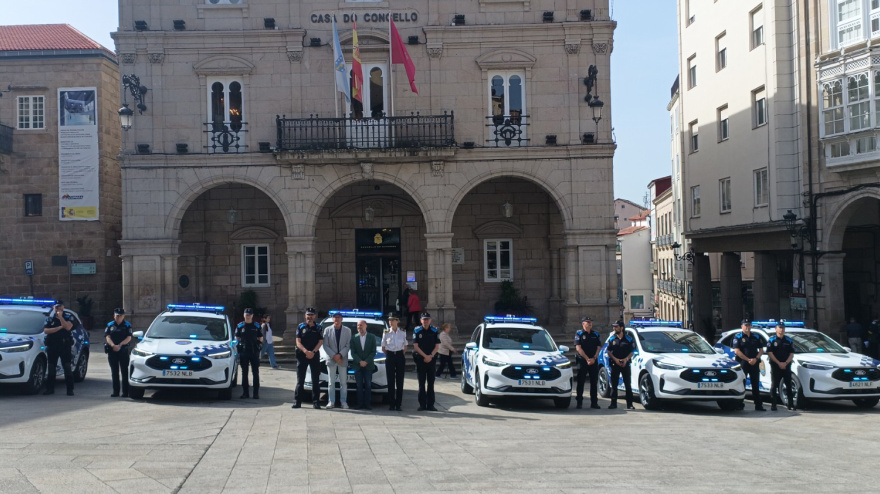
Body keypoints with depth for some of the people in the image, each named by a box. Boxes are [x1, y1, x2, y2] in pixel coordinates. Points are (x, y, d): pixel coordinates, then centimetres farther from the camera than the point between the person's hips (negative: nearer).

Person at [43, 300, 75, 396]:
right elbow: (46, 330, -6)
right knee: (51, 368, 7)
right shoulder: (49, 318, 8)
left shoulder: (68, 317, 4)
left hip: (65, 346, -2)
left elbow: (68, 327, -15)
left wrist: (60, 317, -16)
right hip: (52, 346, 2)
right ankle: (50, 388, 15)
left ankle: (70, 389, -2)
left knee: (67, 368, -4)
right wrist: (59, 327, -12)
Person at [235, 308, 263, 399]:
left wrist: (256, 344, -3)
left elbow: (260, 339, 10)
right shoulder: (240, 326, 7)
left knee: (256, 373, -2)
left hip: (254, 352, -1)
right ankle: (245, 392, 10)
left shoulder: (257, 326, 7)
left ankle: (256, 393, 0)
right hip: (243, 352, 1)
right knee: (244, 373, 5)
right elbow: (237, 338, 11)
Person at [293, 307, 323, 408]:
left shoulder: (318, 328, 9)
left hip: (315, 356, 1)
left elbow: (321, 342, 2)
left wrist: (313, 352, -14)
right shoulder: (300, 327, 7)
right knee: (300, 380, 1)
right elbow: (298, 342, 0)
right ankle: (297, 401, 2)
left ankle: (316, 401, 5)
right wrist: (306, 351, -17)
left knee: (315, 380, 2)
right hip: (302, 356, 0)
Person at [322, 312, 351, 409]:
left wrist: (340, 355, -14)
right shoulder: (327, 330, 3)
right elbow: (325, 345, -1)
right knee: (331, 382, 2)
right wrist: (334, 356, -11)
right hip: (331, 359, 0)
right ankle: (331, 401, 6)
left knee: (343, 382, 3)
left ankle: (343, 401, 7)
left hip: (343, 359, 0)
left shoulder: (347, 331, 4)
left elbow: (348, 345, 0)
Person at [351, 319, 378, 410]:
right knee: (359, 386, 1)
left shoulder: (372, 337, 5)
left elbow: (373, 352, 0)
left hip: (368, 365, 0)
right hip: (357, 365, 1)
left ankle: (367, 404, 2)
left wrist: (366, 362, -10)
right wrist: (360, 362, -11)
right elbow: (353, 352, 2)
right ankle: (360, 404, 3)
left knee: (368, 385, -1)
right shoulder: (354, 338, 6)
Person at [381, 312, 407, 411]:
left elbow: (405, 346, 12)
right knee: (391, 381, -1)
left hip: (400, 356, 0)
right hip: (390, 357, 0)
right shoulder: (386, 333, 2)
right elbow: (383, 348, 10)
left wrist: (402, 356, 5)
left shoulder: (403, 333, 3)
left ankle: (398, 404, 4)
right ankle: (392, 404, 4)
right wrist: (388, 356, 4)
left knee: (400, 381, 0)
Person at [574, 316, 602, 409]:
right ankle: (579, 402, 3)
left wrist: (594, 358, -8)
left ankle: (594, 402, 11)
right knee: (581, 382, -1)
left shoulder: (595, 334, 12)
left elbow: (599, 347, 7)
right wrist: (587, 359, -14)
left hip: (594, 361, 4)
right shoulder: (579, 334, 0)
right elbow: (578, 348, -8)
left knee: (594, 382, 5)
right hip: (582, 361, -4)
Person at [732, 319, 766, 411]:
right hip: (742, 364, -4)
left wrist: (756, 359, -6)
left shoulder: (755, 337, 14)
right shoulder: (738, 337, 0)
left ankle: (758, 405, 8)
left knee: (755, 385, 6)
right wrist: (748, 359, -15)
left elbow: (761, 350, 13)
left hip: (754, 363, 4)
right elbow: (736, 351, -10)